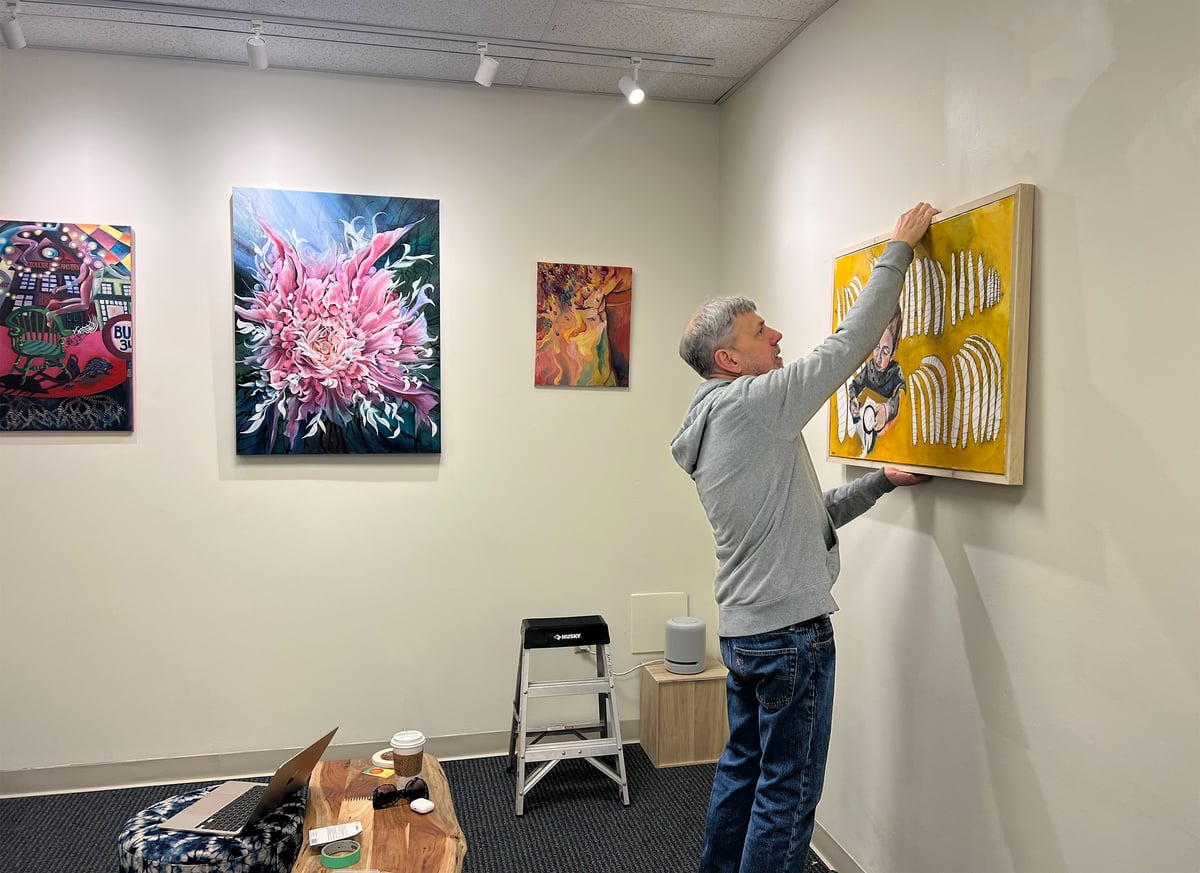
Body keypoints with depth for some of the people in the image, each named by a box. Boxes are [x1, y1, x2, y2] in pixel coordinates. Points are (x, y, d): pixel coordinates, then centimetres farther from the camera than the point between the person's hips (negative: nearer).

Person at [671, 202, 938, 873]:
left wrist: (879, 482, 14)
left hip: (744, 628, 10)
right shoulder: (751, 406, -16)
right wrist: (901, 248, -5)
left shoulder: (713, 428, 12)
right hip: (790, 629, -10)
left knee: (745, 768, 22)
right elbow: (848, 345, -14)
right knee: (789, 792, 4)